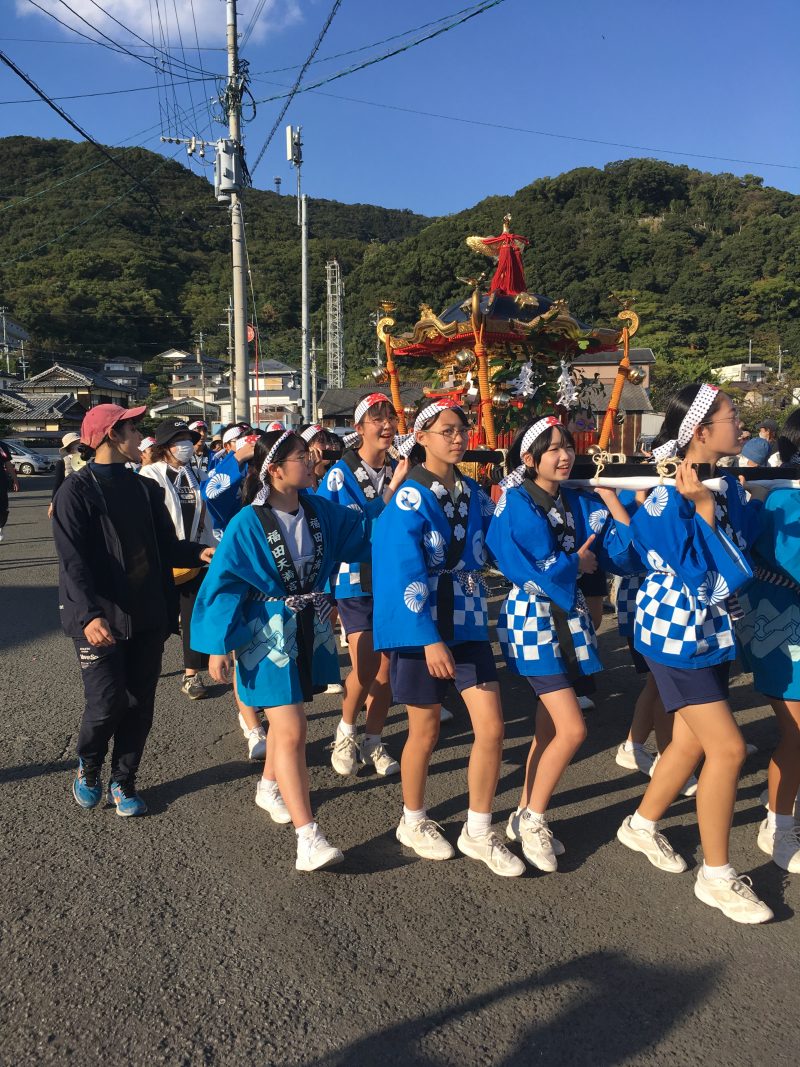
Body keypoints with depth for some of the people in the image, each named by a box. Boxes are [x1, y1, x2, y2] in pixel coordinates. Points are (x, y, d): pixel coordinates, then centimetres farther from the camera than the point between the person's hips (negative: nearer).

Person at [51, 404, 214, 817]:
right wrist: (88, 615, -29)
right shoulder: (77, 490, -7)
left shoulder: (146, 489, 11)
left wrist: (198, 553, -11)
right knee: (106, 705, -3)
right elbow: (73, 561, -16)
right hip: (101, 621, -5)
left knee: (139, 705, 9)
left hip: (148, 617, 5)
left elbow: (166, 547, 11)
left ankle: (123, 782, 27)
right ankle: (88, 767, 28)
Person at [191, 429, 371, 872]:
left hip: (310, 630, 6)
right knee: (292, 732, -9)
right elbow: (224, 584, -12)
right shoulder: (248, 523, -17)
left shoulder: (318, 510, -1)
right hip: (269, 635, -6)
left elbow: (362, 531, 12)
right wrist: (219, 645, -12)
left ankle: (271, 786, 45)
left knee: (285, 717, 20)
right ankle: (308, 839, -5)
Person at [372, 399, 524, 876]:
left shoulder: (473, 492, 7)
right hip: (421, 624, -5)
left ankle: (479, 832, 19)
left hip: (469, 622, 5)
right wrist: (430, 640, -23)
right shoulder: (411, 497, -12)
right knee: (427, 730, 9)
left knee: (492, 727, 0)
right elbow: (406, 574, -19)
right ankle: (414, 822, 34)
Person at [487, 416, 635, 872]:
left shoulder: (579, 502, 6)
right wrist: (577, 563, -5)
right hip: (533, 620, -6)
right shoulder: (515, 503, -11)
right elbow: (530, 570, -19)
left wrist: (610, 496, -7)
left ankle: (526, 817, 28)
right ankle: (533, 819, 11)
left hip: (570, 619, 6)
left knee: (550, 728, 11)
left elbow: (624, 552, -2)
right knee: (573, 730, -10)